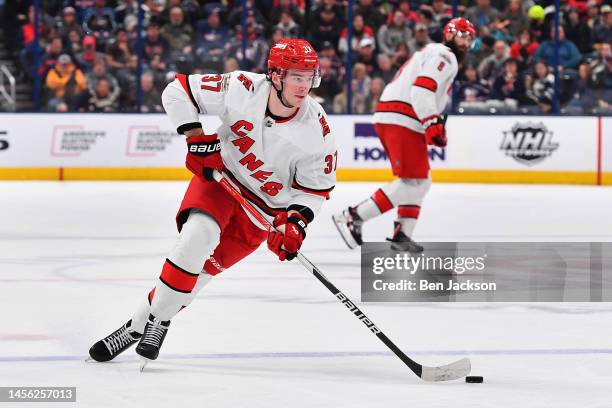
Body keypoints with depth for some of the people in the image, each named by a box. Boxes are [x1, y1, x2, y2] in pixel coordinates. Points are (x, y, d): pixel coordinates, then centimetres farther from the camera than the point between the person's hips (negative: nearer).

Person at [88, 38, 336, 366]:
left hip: (265, 207, 1)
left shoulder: (316, 130, -18)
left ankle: (144, 322, 2)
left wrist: (295, 222, -19)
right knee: (198, 234, -27)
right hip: (220, 177, -1)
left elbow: (316, 187, -5)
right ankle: (138, 325, -17)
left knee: (204, 265, -13)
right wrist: (196, 136, -18)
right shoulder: (242, 89, -22)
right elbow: (179, 91, -11)